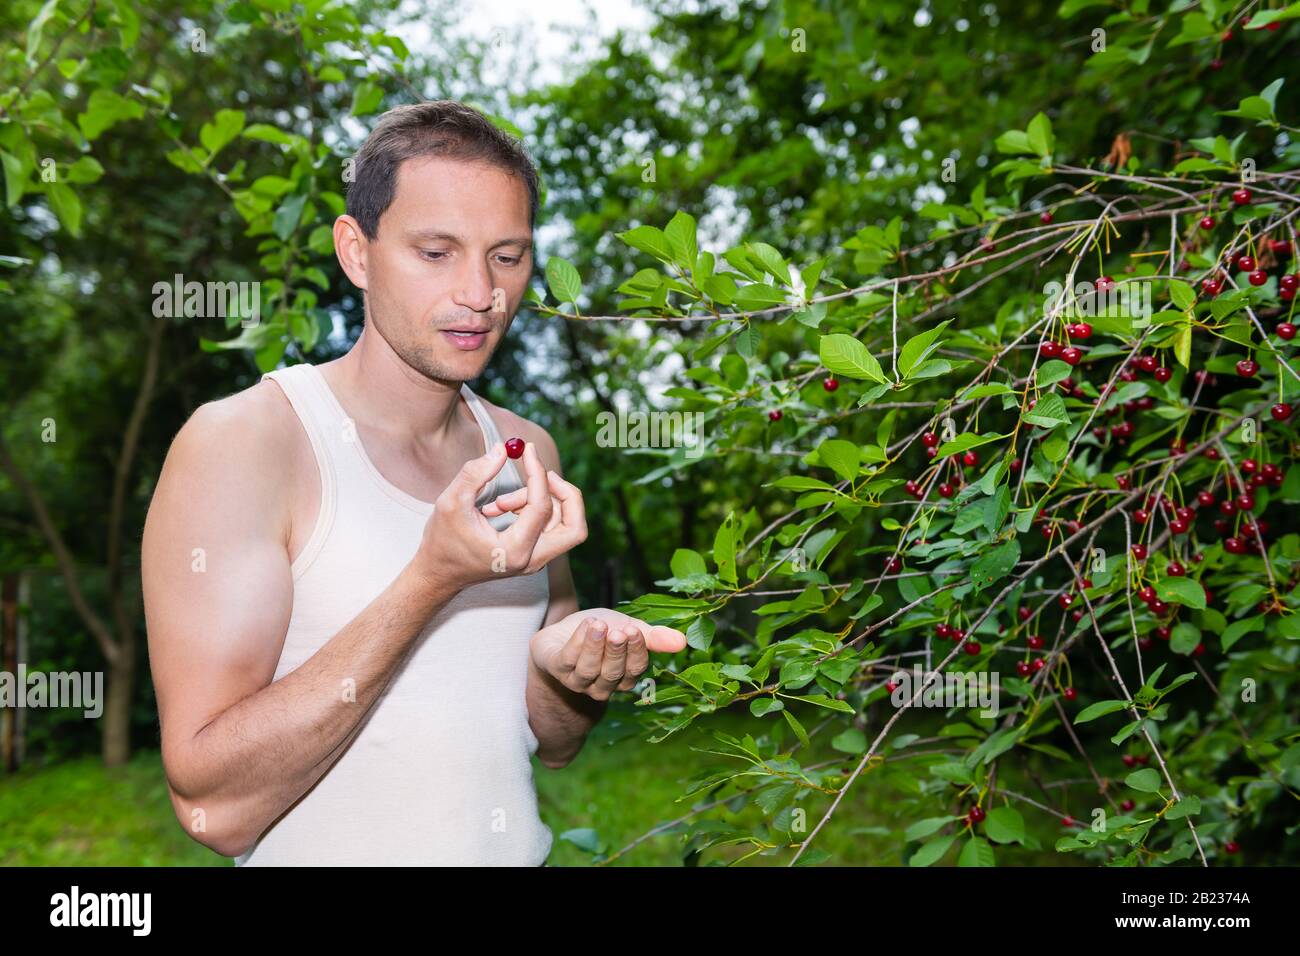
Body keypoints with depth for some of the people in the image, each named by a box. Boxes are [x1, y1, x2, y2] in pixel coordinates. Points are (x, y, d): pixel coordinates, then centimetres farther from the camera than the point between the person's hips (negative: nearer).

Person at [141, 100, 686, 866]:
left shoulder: (526, 452, 2)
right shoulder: (239, 444, -13)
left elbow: (553, 745, 10)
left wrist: (568, 669, -10)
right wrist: (433, 581, -25)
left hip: (522, 849, 4)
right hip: (327, 855, -3)